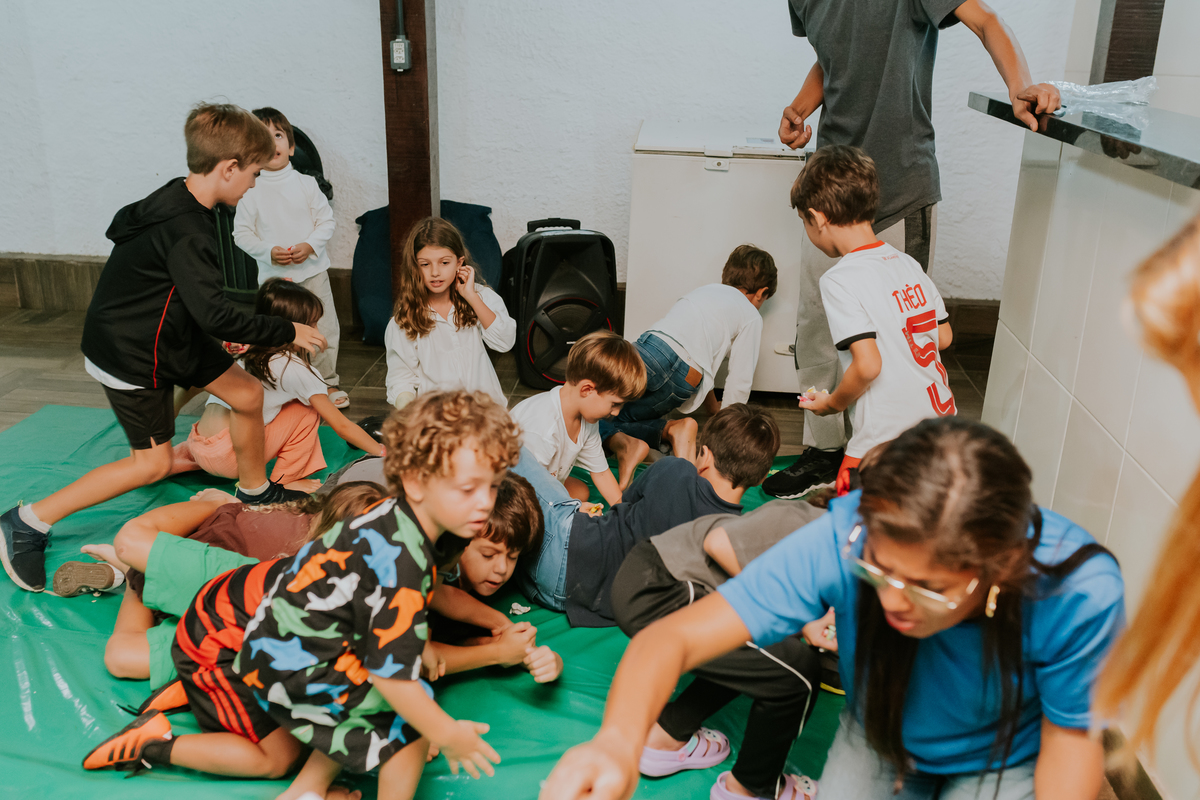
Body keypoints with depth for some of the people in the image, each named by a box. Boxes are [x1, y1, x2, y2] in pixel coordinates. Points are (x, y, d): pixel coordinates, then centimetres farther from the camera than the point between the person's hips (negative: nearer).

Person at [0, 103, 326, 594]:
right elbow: (215, 314, -34)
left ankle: (254, 492, 30)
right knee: (153, 464, 0)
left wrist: (229, 331, 13)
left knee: (247, 394, 10)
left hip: (168, 334, 9)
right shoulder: (185, 230, -31)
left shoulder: (179, 200, 0)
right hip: (128, 355, -9)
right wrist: (287, 332, -23)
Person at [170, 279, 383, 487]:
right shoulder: (297, 369, -6)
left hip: (197, 446, 6)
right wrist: (383, 453, 5)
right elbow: (342, 426, -3)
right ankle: (284, 481, 7)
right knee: (308, 410, 2)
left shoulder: (244, 353, 13)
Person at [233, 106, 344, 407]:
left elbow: (327, 220, 2)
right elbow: (241, 233, -1)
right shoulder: (250, 191, -3)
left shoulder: (305, 183, 0)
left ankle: (328, 383, 23)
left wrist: (310, 245, -15)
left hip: (312, 269, 1)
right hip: (273, 275, -1)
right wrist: (269, 252, -16)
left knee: (324, 328, 7)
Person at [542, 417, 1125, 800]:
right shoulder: (843, 540, -36)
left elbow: (1072, 735, -15)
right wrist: (619, 740, -58)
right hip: (879, 741, 0)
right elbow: (676, 636, -38)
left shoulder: (1078, 593, -35)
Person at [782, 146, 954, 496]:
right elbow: (944, 337, 14)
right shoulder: (908, 264, 6)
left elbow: (868, 365, -22)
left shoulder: (839, 280, -16)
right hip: (939, 420, 8)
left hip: (888, 439, -7)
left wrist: (831, 403, -5)